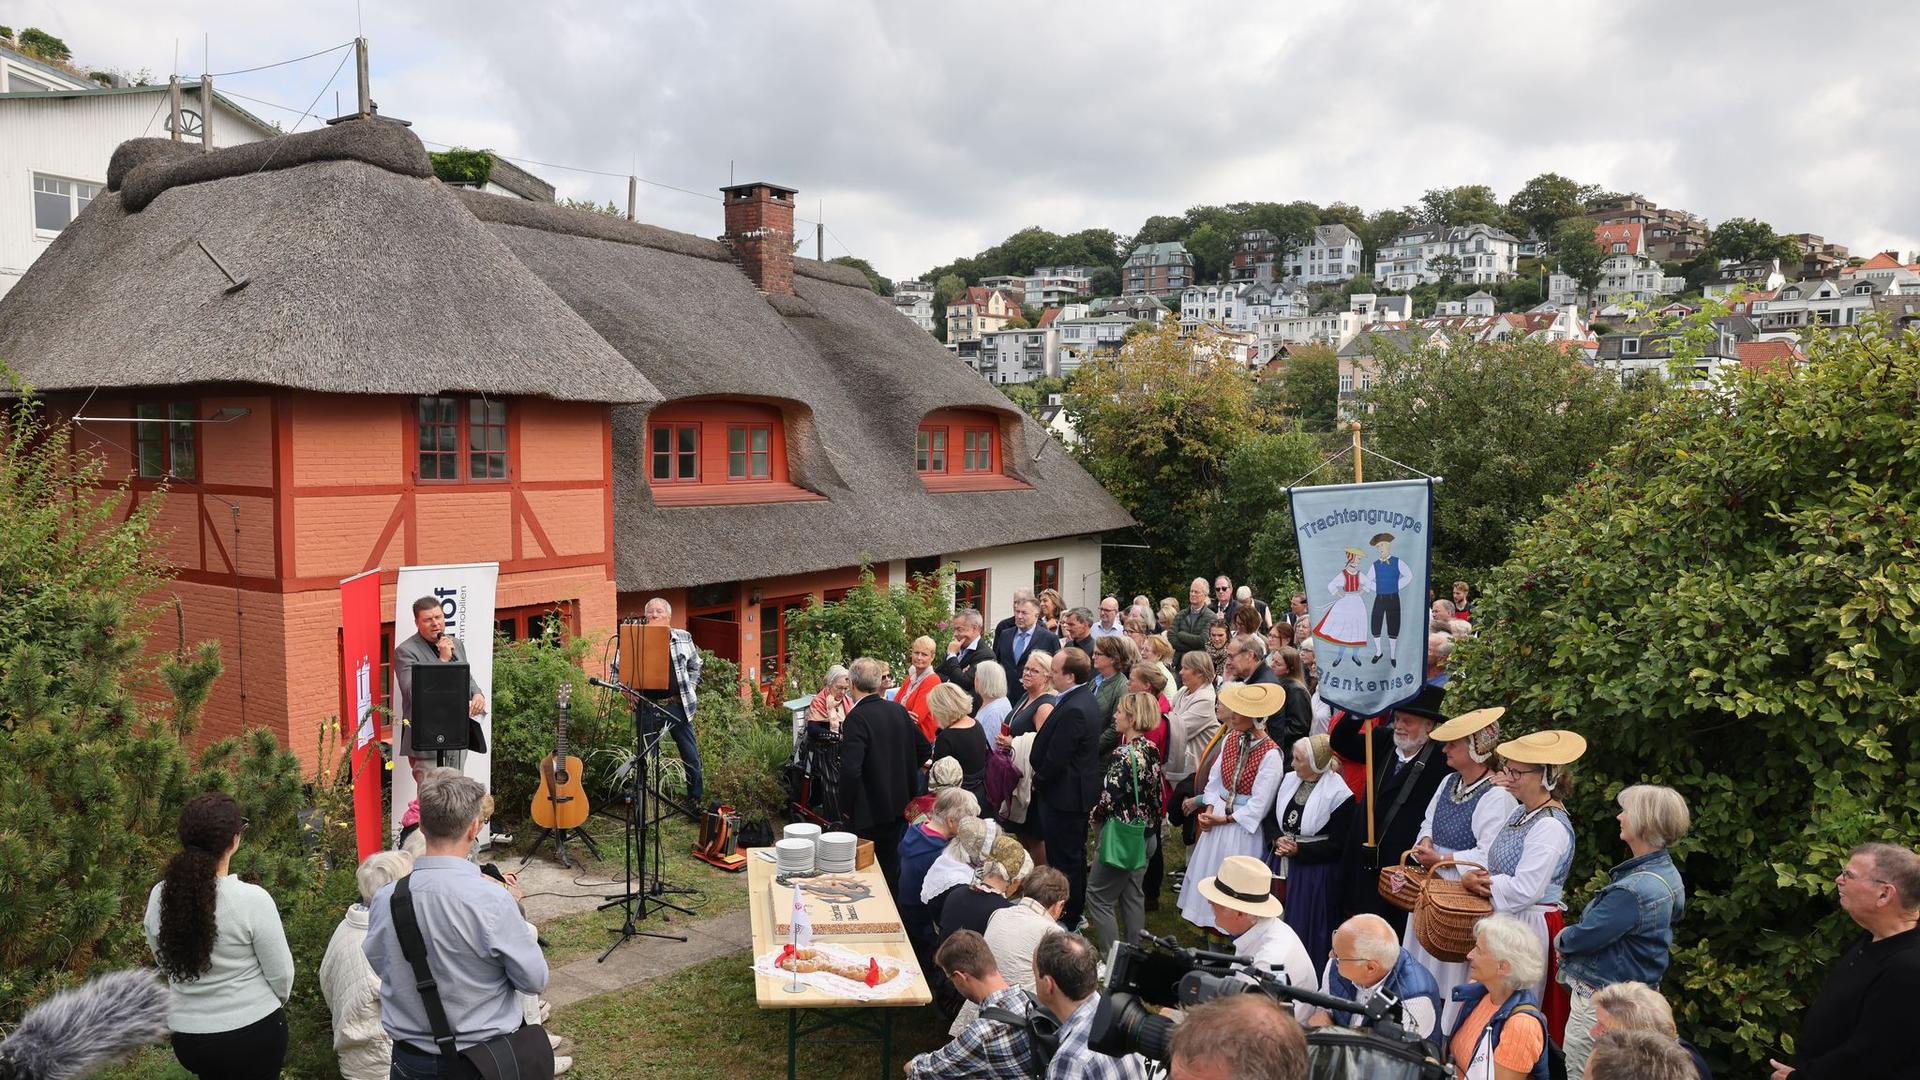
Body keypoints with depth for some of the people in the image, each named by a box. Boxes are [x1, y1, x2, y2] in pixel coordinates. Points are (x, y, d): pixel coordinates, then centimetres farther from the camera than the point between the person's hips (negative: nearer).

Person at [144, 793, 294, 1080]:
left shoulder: (159, 897, -9)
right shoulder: (251, 899, -23)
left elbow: (166, 965, 7)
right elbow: (281, 973, -12)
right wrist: (273, 1003, 9)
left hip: (188, 1037, 5)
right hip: (253, 1033, -4)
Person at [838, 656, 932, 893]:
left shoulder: (857, 718, -21)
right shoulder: (898, 710, 1)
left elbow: (850, 770, -27)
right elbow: (924, 749, 10)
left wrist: (845, 806, -13)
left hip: (868, 811, -7)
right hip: (900, 804, 7)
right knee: (892, 868, 19)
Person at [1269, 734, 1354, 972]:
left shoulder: (1339, 795, -14)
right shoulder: (1289, 780, 3)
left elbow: (1337, 845, -13)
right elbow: (1272, 818, 13)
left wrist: (1299, 850, -16)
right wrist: (1278, 840, -7)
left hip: (1314, 874, -6)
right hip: (1282, 865, 6)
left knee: (1305, 929, 3)